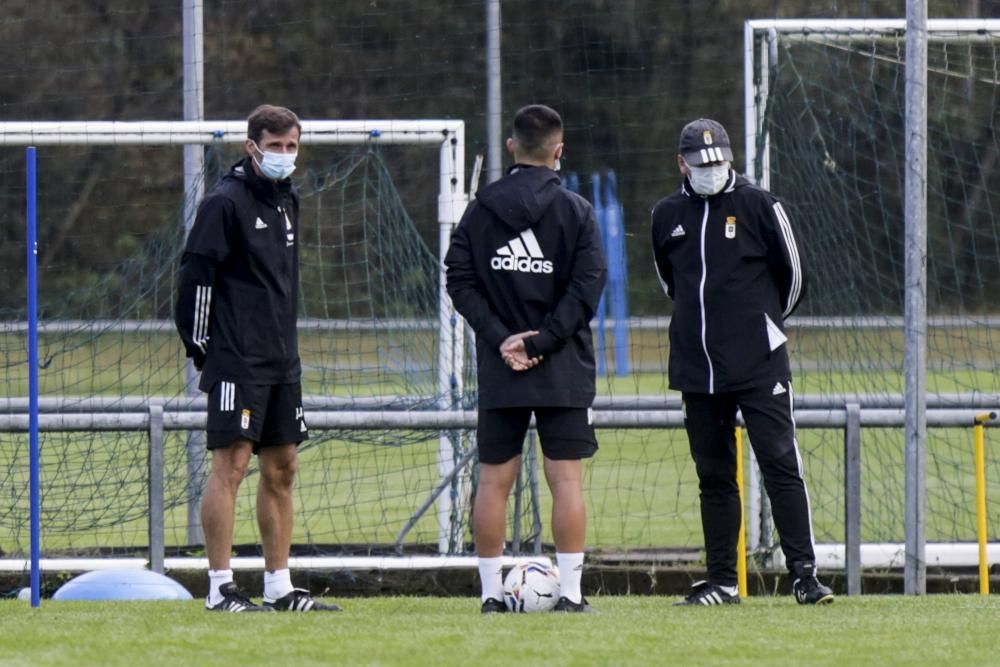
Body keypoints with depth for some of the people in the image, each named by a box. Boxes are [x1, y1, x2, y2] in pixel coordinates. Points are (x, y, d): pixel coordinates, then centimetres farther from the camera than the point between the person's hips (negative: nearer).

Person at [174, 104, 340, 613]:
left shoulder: (286, 200, 15)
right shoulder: (225, 202, -10)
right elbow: (195, 276, -12)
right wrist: (199, 347, -11)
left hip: (282, 361, 8)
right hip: (236, 362, -8)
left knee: (281, 469, 9)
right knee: (231, 463, -9)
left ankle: (279, 587, 15)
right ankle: (220, 590, -8)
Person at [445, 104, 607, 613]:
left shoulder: (480, 209, 5)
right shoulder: (575, 211, -2)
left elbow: (459, 279, -1)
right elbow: (587, 285, -10)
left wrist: (502, 339, -5)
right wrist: (541, 342, -10)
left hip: (498, 369, 2)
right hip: (564, 371, -2)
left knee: (493, 480, 7)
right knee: (566, 478, -1)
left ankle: (491, 591, 6)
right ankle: (570, 592, -5)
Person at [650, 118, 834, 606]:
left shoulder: (759, 207, -2)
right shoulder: (667, 217, 9)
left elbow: (792, 277, 6)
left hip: (759, 365, -4)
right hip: (697, 370, 4)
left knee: (781, 467, -9)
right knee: (713, 477, 8)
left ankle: (804, 575, -10)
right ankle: (721, 581, 13)